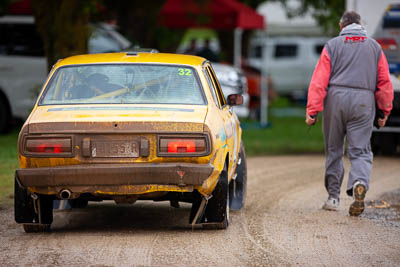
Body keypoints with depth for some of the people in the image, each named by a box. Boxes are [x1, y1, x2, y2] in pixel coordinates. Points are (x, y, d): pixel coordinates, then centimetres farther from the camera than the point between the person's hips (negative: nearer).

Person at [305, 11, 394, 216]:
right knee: (360, 150, -1)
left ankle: (333, 197, 16)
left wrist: (312, 110, -4)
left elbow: (319, 80, -2)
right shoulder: (374, 47, 11)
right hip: (363, 102, 0)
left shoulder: (332, 45, 5)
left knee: (333, 149, 12)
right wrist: (385, 111, 16)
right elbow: (384, 82, 9)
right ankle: (360, 184, -29)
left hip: (336, 99, 0)